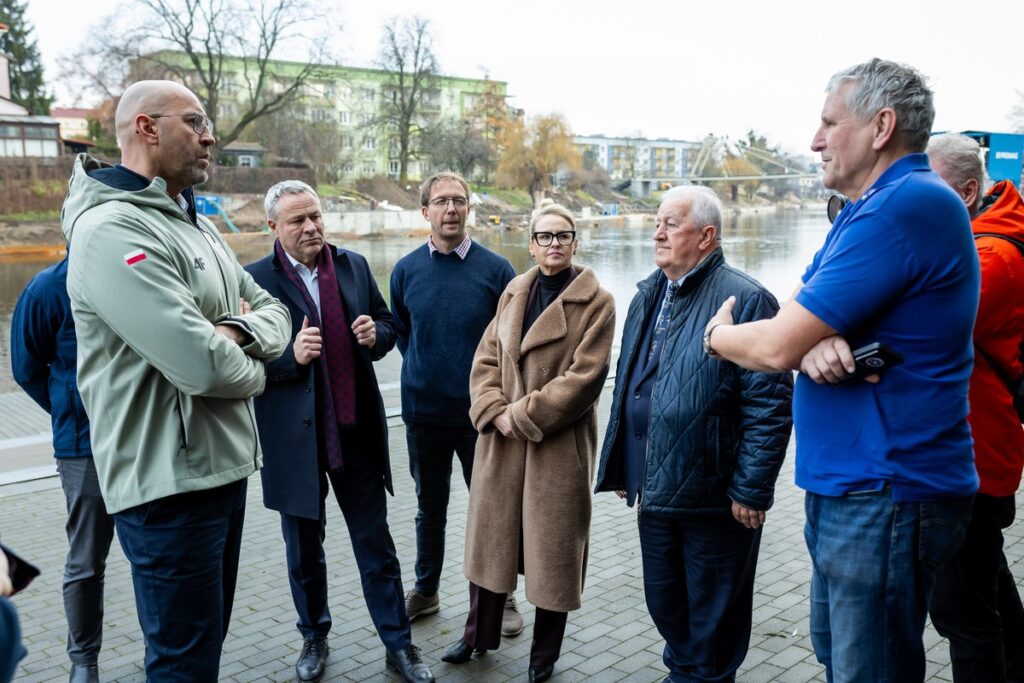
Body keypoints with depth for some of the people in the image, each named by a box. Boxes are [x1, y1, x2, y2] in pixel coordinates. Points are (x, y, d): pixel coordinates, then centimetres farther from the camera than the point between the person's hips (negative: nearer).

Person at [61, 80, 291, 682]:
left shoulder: (197, 226, 13)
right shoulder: (112, 229, -18)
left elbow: (275, 313, 12)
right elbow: (202, 364, -27)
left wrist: (240, 331, -12)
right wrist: (253, 370, -5)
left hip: (225, 467, 9)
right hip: (171, 483, -9)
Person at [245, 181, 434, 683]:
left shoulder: (354, 265, 4)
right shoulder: (256, 279, -7)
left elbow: (388, 325, 12)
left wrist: (376, 335, -10)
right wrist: (291, 356, -24)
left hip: (356, 429, 2)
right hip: (294, 438, -2)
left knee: (375, 542, 11)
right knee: (304, 549, 16)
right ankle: (314, 637, 38)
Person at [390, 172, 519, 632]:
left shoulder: (495, 269, -6)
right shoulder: (406, 270, 0)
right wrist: (423, 373, 8)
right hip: (423, 409, 2)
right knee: (430, 506, 16)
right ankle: (426, 590, 34)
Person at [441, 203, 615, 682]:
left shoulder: (596, 301, -8)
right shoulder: (513, 292, 8)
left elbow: (584, 377, -16)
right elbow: (486, 360, 6)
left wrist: (522, 416, -16)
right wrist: (494, 412, -10)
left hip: (559, 445, -4)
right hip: (501, 442, 5)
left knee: (552, 548, 8)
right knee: (491, 536, 16)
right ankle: (479, 634, 36)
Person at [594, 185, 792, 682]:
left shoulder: (744, 299, -14)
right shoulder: (649, 295, 10)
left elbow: (770, 403, -17)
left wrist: (751, 490, -17)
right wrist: (622, 468, 16)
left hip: (714, 495, -7)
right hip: (654, 489, 8)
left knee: (714, 614, 11)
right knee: (664, 603, 22)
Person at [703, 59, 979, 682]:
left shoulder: (906, 206, -20)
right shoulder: (871, 207, 14)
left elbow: (776, 348, -21)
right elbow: (797, 329, 10)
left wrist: (717, 334, 0)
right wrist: (815, 343, -14)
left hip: (885, 495, -10)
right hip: (846, 484, 10)